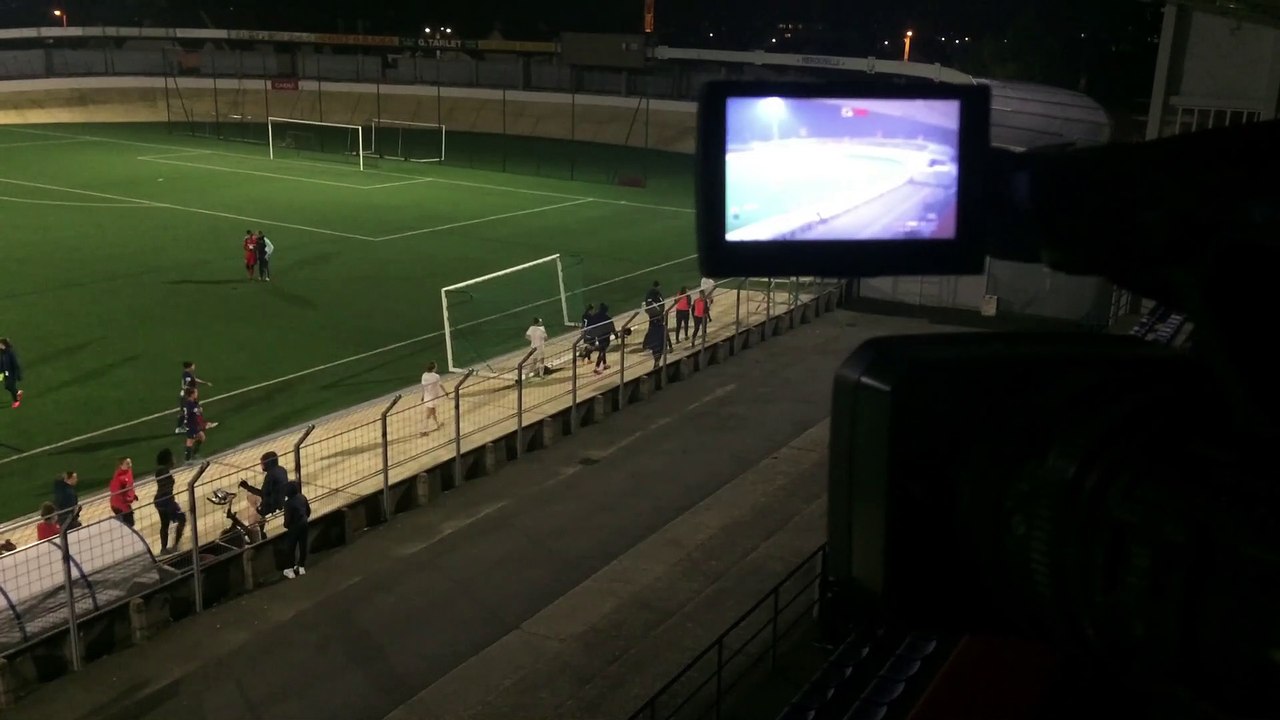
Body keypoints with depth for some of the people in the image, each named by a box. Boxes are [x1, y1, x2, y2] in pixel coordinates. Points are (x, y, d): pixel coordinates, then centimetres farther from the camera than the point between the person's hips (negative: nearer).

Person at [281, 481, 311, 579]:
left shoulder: (288, 502, -24)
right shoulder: (302, 497, -4)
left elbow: (288, 517, -21)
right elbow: (308, 510, 7)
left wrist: (286, 525, 0)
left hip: (294, 527, -7)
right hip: (304, 524, 7)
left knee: (291, 548, 9)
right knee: (303, 545, 17)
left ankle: (292, 570, 17)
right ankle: (302, 567, 30)